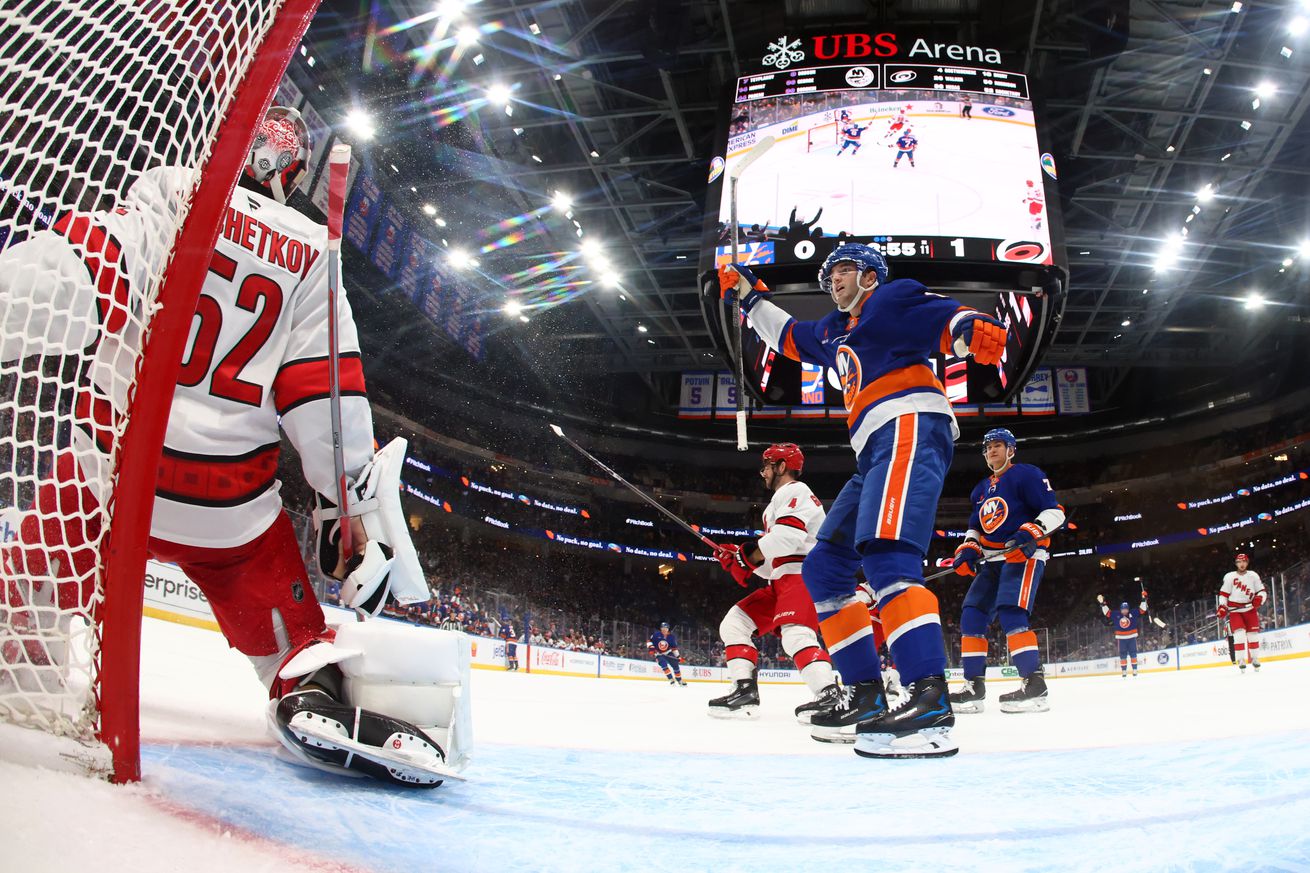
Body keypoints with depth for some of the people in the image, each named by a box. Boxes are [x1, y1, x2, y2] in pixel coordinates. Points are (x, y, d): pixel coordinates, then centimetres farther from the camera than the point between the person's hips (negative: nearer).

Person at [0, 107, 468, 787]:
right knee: (290, 632, 10)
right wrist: (353, 500, 2)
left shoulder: (171, 190, 1)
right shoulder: (309, 251, 5)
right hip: (229, 498, 1)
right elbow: (321, 387, -1)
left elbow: (77, 276, -16)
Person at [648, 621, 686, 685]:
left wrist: (678, 656, -4)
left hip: (668, 653, 3)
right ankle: (671, 679, -21)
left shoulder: (671, 637, -6)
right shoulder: (656, 635, -13)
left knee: (675, 665, -1)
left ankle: (679, 680, 16)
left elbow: (674, 648, -1)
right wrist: (650, 648, -23)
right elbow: (649, 641, -7)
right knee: (664, 665, -27)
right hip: (659, 654, -3)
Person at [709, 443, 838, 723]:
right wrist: (740, 559, 12)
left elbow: (788, 535, -22)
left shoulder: (795, 491, -3)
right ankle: (745, 690, 1)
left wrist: (747, 553, -12)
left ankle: (829, 696, -42)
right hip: (782, 582, 11)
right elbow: (771, 563, 28)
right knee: (734, 622, 5)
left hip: (802, 574, -11)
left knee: (794, 633, -32)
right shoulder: (778, 503, 30)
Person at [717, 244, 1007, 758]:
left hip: (911, 430, -10)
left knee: (885, 555, -30)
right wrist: (748, 294, 44)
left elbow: (949, 320, -7)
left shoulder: (893, 299, 7)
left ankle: (930, 704, -40)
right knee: (822, 569, 7)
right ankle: (865, 694, 5)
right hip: (874, 453, 10)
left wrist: (974, 331, -29)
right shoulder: (835, 332, 31)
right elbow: (787, 336, 46)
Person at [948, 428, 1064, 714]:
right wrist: (968, 550, 5)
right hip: (992, 560, 8)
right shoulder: (981, 489, 20)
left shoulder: (1027, 474, -3)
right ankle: (974, 686, 3)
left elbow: (1055, 511, -10)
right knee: (972, 615, -1)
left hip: (1024, 554, -8)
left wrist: (1032, 532, -27)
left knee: (1011, 612, -25)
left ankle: (1034, 684, -25)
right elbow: (975, 527, 24)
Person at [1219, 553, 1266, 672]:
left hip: (1250, 609, 2)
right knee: (1239, 634, -13)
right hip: (1234, 610, -2)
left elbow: (1261, 591, 5)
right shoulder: (1229, 576, -3)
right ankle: (1241, 660, -8)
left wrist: (1259, 598, -16)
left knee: (1253, 634, 4)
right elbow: (1223, 593, -2)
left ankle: (1255, 658, 20)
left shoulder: (1253, 575, 2)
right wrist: (1222, 607, -12)